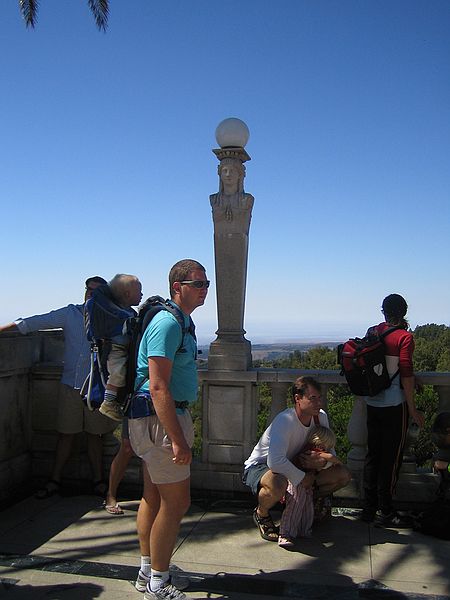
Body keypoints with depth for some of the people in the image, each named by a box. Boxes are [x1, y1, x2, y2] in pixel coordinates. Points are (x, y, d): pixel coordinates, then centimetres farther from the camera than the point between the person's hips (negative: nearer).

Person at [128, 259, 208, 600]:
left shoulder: (181, 321, 14)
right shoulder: (168, 323, -19)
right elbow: (158, 387, -25)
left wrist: (180, 430, 23)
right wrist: (177, 439, -26)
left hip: (158, 418, 10)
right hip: (161, 418, -10)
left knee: (154, 497, 18)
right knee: (176, 502, -2)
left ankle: (148, 572, 31)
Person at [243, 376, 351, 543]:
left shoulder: (321, 417, -10)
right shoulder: (284, 421, -32)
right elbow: (275, 461, -43)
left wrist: (322, 461, -25)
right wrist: (302, 478, -29)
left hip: (293, 467, 7)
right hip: (259, 467, -6)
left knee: (343, 474, -7)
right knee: (278, 484, -43)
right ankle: (261, 514, -8)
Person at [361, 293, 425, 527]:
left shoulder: (373, 332, 5)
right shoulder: (404, 337, -12)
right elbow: (406, 375, -15)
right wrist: (412, 409, -9)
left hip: (372, 402, 6)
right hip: (394, 405, -6)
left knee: (373, 453, 13)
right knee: (392, 457, 4)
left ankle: (369, 508, 20)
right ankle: (385, 512, 11)